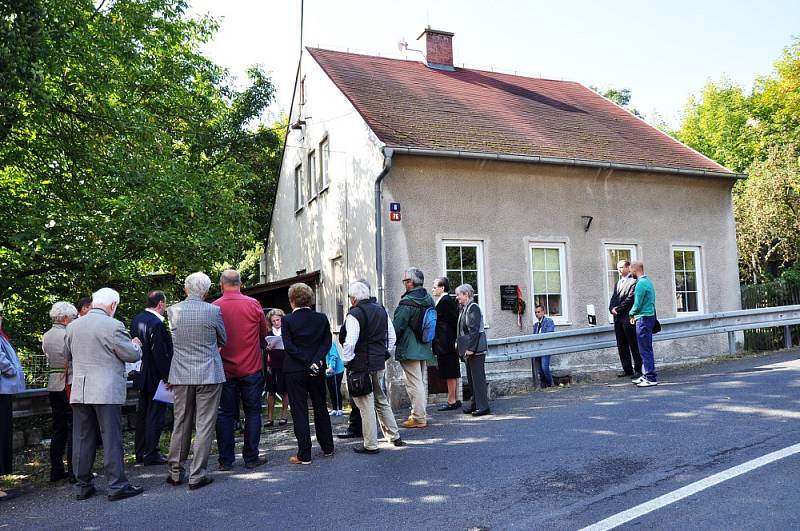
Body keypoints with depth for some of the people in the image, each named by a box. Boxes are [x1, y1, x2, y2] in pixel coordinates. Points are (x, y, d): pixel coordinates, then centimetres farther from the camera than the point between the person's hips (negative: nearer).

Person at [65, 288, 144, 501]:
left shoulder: (73, 326, 6)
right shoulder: (113, 326, -13)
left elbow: (68, 353, 21)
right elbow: (132, 355, -9)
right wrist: (136, 345, 12)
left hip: (79, 391, 6)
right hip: (107, 391, -6)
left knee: (82, 439, 12)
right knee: (111, 438, 0)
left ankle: (83, 486, 19)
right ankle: (117, 486, 3)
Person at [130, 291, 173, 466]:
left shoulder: (136, 319, 6)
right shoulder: (157, 324, -21)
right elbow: (160, 354, -22)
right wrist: (167, 377, -17)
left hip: (142, 375, 9)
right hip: (156, 377, -9)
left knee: (142, 413, 16)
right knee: (155, 414, 0)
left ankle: (140, 452, 26)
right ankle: (150, 454, 5)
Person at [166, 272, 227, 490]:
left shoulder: (173, 310, -2)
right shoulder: (213, 310, -10)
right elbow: (223, 340, 4)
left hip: (181, 375, 4)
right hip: (208, 374, -3)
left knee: (180, 425, 15)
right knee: (204, 425, 3)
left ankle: (175, 472, 23)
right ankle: (197, 475, 6)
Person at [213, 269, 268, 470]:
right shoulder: (253, 304, -7)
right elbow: (263, 333, 6)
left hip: (225, 369, 1)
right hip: (251, 368, -1)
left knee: (225, 414, 8)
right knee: (252, 412, 8)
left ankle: (226, 460, 12)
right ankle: (251, 458, 10)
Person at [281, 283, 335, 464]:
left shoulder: (288, 320, -9)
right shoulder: (322, 318, 1)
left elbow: (289, 346, -14)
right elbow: (327, 342, -4)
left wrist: (308, 363, -13)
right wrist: (315, 361, -11)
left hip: (295, 371, -4)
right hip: (318, 370, 4)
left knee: (299, 411, 2)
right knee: (321, 407, 17)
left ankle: (304, 455, 3)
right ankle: (327, 447, 26)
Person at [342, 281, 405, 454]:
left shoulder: (354, 314, -15)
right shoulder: (382, 310, 9)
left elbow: (350, 342, -22)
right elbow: (392, 338, 13)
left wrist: (346, 360, -8)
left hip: (361, 365, -7)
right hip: (379, 364, 7)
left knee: (366, 404, 2)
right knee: (381, 400, 20)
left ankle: (370, 445, 9)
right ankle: (394, 436, 26)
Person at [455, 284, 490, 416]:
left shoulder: (473, 307, -13)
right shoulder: (464, 308, 16)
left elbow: (474, 330, -19)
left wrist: (470, 348, -22)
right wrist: (463, 349, 15)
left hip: (476, 350, -10)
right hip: (469, 350, 10)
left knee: (478, 377, -6)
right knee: (471, 378, 14)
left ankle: (483, 406, -1)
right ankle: (475, 404, 23)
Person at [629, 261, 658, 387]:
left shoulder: (641, 283, -16)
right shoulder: (648, 281, 15)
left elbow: (637, 304, -18)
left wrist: (631, 314, 2)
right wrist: (635, 314, 14)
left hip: (643, 318, -10)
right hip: (649, 316, 10)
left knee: (645, 349, -7)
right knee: (646, 349, 14)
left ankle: (651, 378, -5)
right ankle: (646, 375, 20)